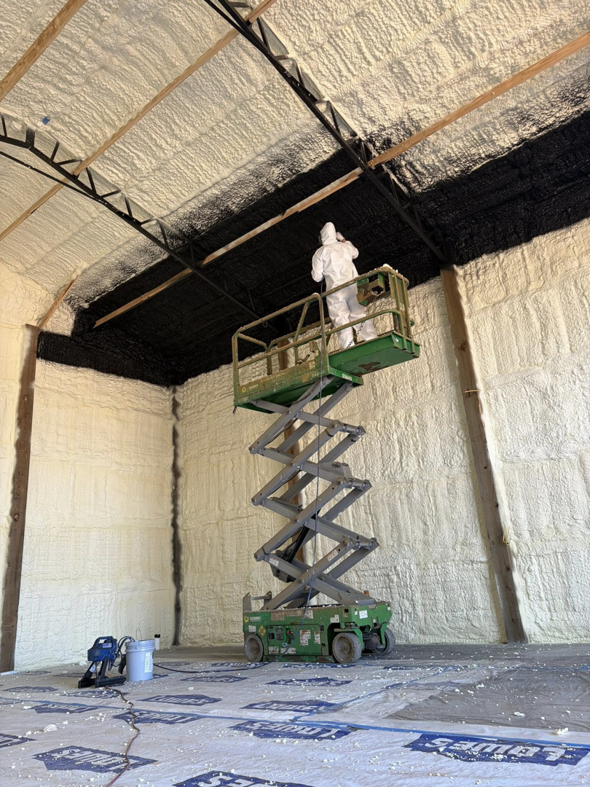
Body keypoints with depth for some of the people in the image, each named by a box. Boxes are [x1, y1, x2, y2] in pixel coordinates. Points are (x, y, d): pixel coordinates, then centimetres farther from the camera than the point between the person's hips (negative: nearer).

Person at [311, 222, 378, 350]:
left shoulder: (320, 252, 0)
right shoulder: (345, 246, 13)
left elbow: (317, 277, 1)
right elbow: (355, 253, 37)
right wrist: (343, 240, 43)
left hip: (335, 291, -4)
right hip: (353, 287, 4)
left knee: (342, 320, -5)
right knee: (361, 315, 3)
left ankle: (349, 348, -14)